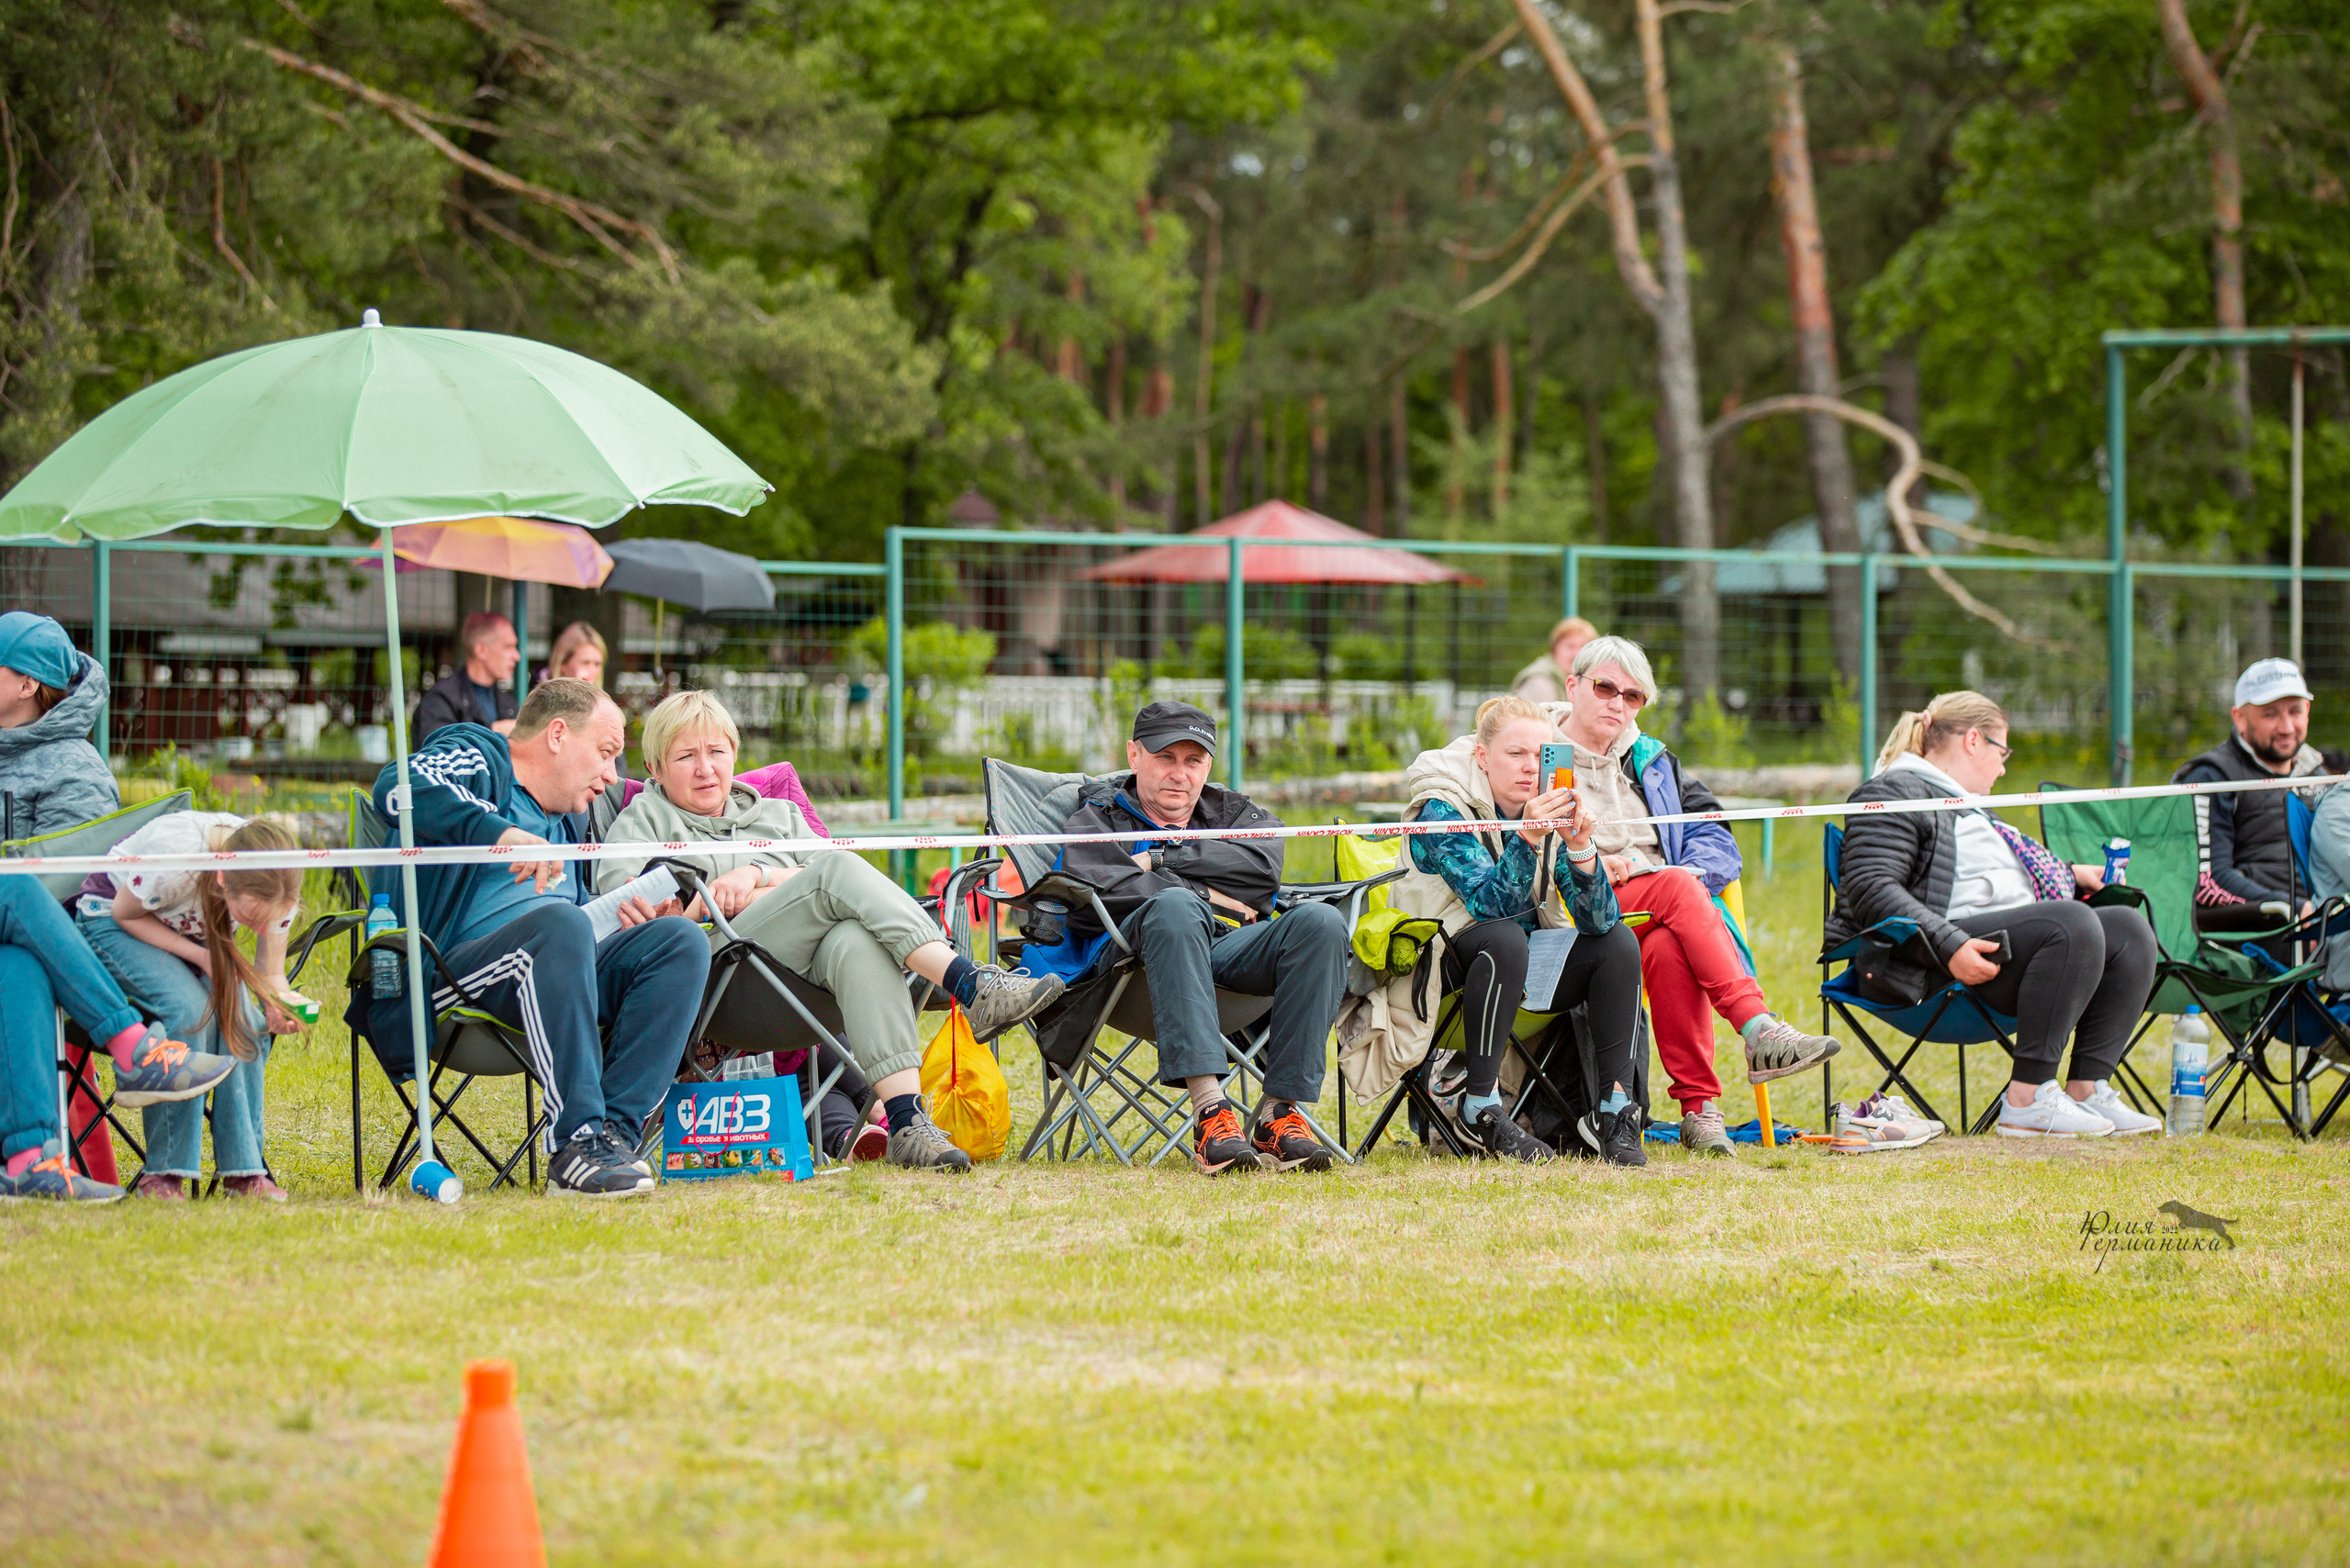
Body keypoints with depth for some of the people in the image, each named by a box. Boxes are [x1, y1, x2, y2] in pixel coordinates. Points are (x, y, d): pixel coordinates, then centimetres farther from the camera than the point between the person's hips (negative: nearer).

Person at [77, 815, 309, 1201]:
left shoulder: (275, 887, -25)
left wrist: (279, 1003, -39)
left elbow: (270, 974, -15)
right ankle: (164, 1172, -25)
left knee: (244, 1021, -24)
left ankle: (243, 1167, -15)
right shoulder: (174, 851, -40)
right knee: (189, 1007, -31)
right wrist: (200, 956, -32)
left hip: (194, 932, 5)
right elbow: (124, 913, -21)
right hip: (112, 921, -4)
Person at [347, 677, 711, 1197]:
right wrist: (500, 833, -31)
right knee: (559, 923, -37)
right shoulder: (477, 758, 4)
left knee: (680, 939, -13)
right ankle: (577, 1142, -39)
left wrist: (619, 924, 14)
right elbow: (399, 787, -18)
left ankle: (613, 1134, -27)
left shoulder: (564, 821, 31)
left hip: (555, 975, 8)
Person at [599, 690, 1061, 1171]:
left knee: (857, 942, -37)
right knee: (840, 868, -27)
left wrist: (757, 875, -2)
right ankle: (971, 984, -38)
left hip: (808, 961, 4)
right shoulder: (643, 818, 24)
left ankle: (907, 1122, -52)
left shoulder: (778, 814, 35)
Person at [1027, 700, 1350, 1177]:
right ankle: (1209, 1109, -51)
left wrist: (1159, 860, 1)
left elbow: (1262, 868, 5)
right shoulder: (1096, 818, 22)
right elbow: (1087, 892, -2)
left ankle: (1281, 1112, -35)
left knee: (1321, 921, -27)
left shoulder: (1235, 812, 30)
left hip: (1230, 947, 3)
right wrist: (1208, 897, -3)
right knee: (1175, 907, -39)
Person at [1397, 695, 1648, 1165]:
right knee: (1506, 939, -35)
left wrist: (1580, 847, -29)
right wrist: (1526, 839, -43)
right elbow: (1490, 906, -29)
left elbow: (1598, 919, -12)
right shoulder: (1441, 809, -17)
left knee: (1618, 941, -14)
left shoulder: (1552, 810, -2)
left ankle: (1613, 1109, -16)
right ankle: (1481, 1107, -29)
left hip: (1521, 966, 6)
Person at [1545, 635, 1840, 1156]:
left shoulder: (1654, 763, 27)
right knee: (1676, 885, -34)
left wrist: (1688, 876, -4)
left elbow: (1717, 840, 17)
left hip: (1665, 918, 4)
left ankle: (1699, 1107, -41)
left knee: (1668, 949, -35)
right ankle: (1759, 1031, -45)